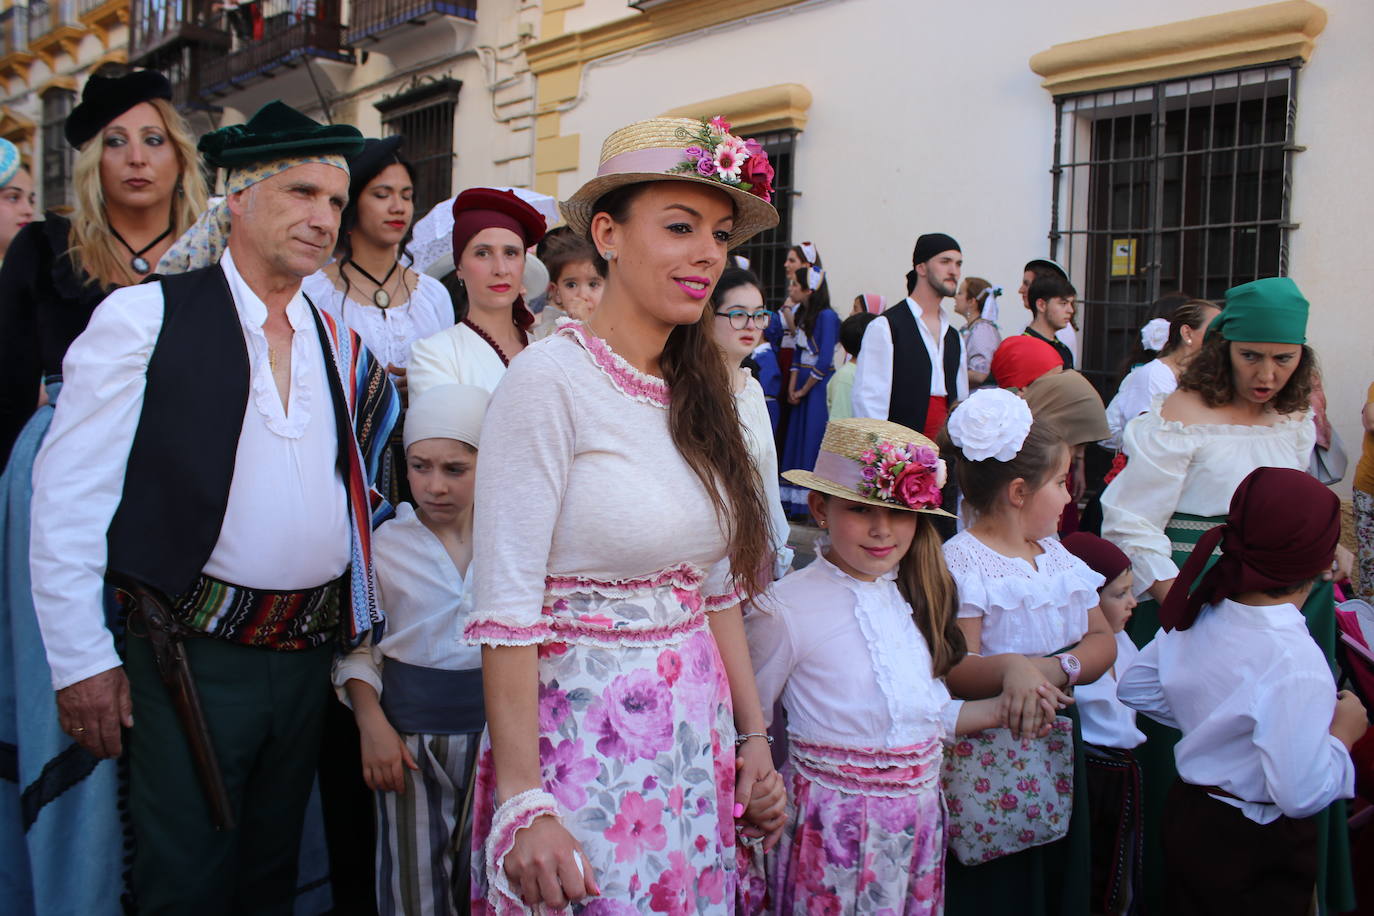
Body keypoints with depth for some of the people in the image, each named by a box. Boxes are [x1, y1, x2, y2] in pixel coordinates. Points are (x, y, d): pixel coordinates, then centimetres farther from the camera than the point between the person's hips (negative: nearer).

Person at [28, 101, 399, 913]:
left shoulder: (342, 346, 9)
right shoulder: (147, 318, -6)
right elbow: (68, 495, -8)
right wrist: (81, 658, -9)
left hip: (310, 654, 5)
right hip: (193, 653, -5)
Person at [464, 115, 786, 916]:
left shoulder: (701, 390, 4)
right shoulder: (552, 380, -15)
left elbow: (720, 585, 10)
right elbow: (506, 608, -17)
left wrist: (753, 736, 9)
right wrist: (523, 803, -18)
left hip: (700, 732, 6)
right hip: (586, 734, -6)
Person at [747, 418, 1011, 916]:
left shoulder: (914, 597, 4)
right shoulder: (786, 609, -16)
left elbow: (924, 713, 12)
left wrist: (997, 709, 2)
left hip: (920, 815, 6)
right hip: (837, 823, -6)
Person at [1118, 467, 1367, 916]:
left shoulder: (1199, 617, -7)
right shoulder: (1295, 663, -29)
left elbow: (1135, 686, 8)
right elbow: (1302, 794, -28)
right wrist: (1343, 731, -13)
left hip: (1187, 816, 6)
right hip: (1257, 850, -6)